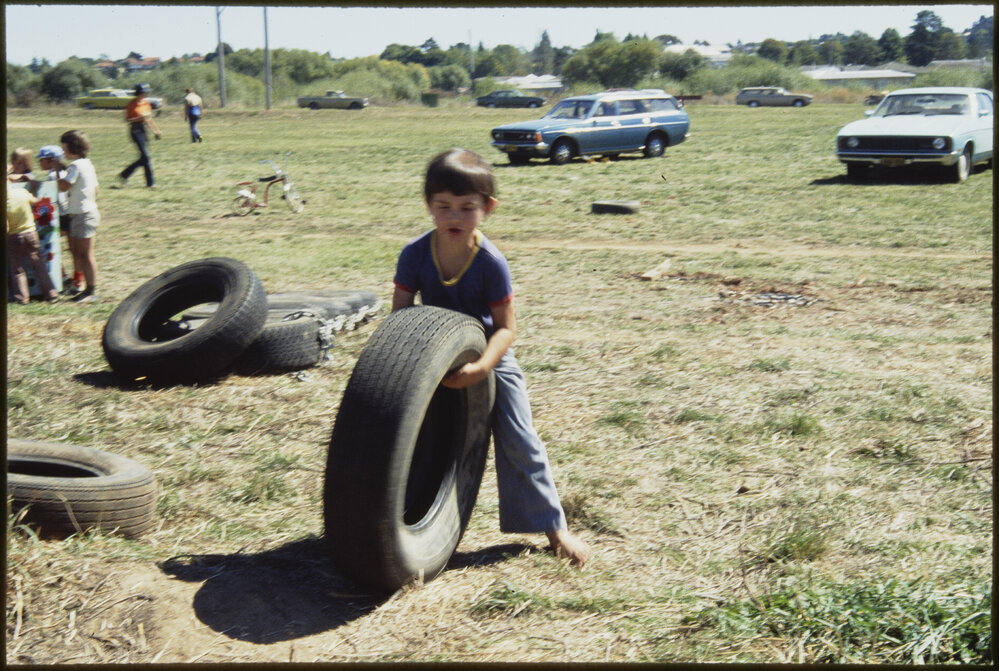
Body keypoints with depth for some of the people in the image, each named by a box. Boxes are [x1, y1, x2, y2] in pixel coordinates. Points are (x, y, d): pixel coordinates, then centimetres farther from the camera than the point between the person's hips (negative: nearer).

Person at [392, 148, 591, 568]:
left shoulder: (491, 263, -24)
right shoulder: (415, 254, -17)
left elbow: (506, 327, -20)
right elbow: (400, 315, -10)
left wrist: (481, 367, -35)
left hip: (488, 355, -3)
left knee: (518, 439, -7)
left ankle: (553, 525, 6)